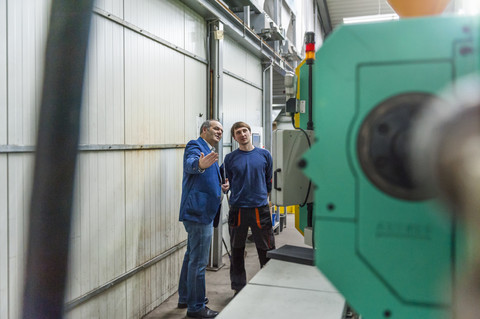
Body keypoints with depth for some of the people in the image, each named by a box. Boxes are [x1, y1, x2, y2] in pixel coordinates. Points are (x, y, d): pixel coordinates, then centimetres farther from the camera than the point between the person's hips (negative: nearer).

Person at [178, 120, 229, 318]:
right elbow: (190, 163, -33)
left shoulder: (210, 152, 21)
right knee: (198, 261, -4)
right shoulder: (195, 146, -10)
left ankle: (185, 298, 35)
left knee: (192, 256, 20)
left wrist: (222, 187, 6)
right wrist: (200, 164, -56)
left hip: (202, 212, 11)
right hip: (198, 212, -11)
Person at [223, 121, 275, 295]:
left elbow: (269, 181, 12)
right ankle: (239, 288, 26)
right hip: (237, 210, 1)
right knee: (237, 253, 11)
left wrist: (263, 198, 11)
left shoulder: (264, 155, 4)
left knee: (267, 251, 4)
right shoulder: (230, 158, 3)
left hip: (260, 209, 0)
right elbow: (227, 184, 11)